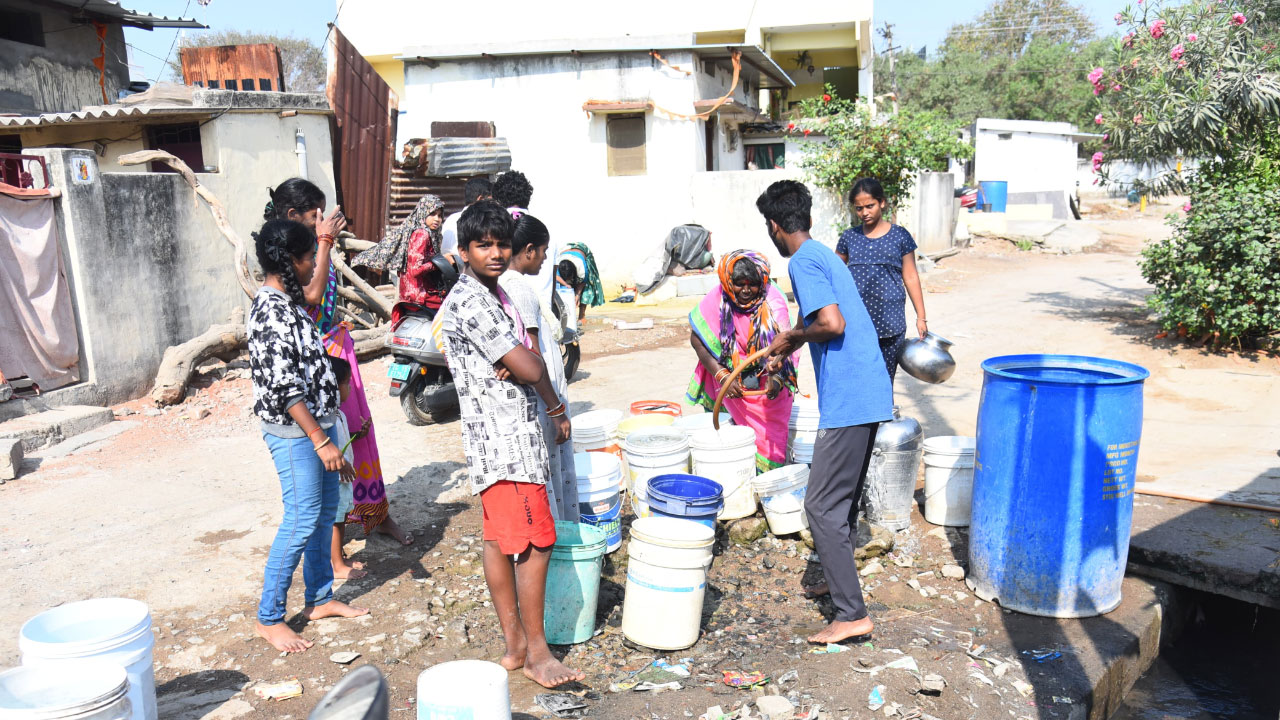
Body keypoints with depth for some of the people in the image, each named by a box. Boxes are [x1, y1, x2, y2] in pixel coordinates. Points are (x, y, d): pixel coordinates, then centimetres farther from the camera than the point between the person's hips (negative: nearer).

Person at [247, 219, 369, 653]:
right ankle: (269, 617, 11)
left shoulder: (289, 300, 8)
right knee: (302, 520, -4)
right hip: (293, 430, -10)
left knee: (326, 510, 16)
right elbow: (285, 387, -24)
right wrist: (321, 440, -23)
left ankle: (320, 599, 30)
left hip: (317, 421, 10)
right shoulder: (270, 311, -21)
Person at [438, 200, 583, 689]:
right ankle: (536, 652, 7)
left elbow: (522, 354, 15)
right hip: (505, 439, -10)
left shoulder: (490, 292, 14)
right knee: (536, 542, -5)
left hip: (507, 433, 10)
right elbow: (531, 369, -19)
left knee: (499, 540, 14)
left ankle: (514, 644, 24)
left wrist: (514, 363, -9)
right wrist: (557, 409, -2)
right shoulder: (471, 302, -17)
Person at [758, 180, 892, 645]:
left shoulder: (803, 262, -11)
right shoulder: (825, 256, 19)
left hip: (847, 399, -10)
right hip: (870, 393, 10)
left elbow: (832, 324, -22)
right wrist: (788, 348, 40)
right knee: (843, 498, 22)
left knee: (823, 506, -5)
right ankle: (840, 580, 36)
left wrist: (790, 338, -6)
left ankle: (853, 614, -2)